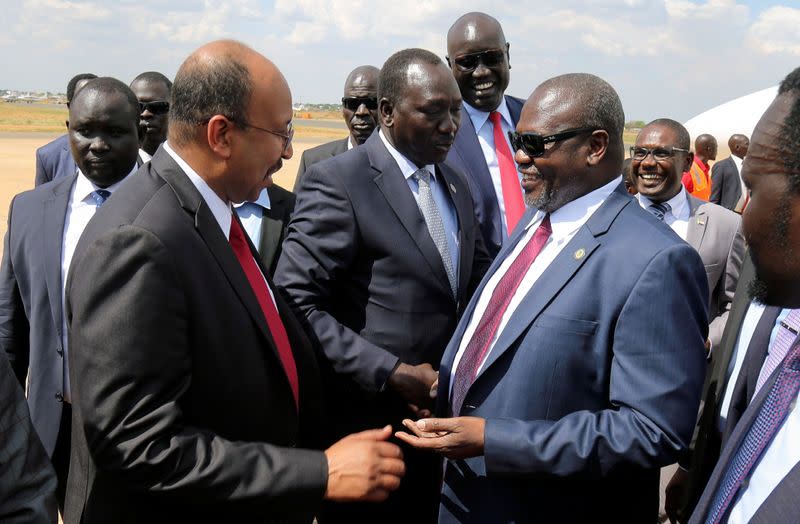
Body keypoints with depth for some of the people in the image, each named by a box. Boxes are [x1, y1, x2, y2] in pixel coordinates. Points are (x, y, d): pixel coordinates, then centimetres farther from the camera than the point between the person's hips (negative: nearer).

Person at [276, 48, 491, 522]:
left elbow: (477, 282, 19)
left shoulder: (456, 185, 10)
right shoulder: (337, 182, -14)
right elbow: (296, 305, -19)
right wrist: (392, 374, -20)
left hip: (442, 414, 7)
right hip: (370, 426, -6)